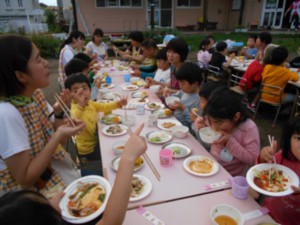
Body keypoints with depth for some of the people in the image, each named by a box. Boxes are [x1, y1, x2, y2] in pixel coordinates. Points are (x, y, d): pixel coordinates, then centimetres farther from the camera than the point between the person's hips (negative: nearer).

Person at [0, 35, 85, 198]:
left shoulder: (35, 94, -5)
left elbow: (55, 139, 5)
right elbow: (25, 179, -22)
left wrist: (58, 112, -12)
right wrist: (58, 136, -28)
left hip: (52, 173, 6)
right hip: (29, 194, -6)